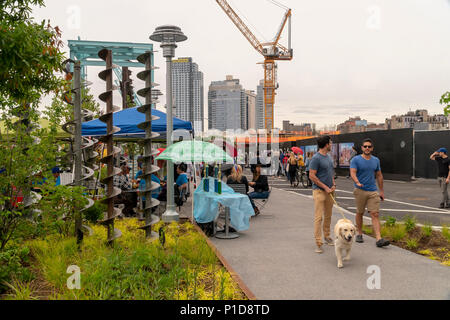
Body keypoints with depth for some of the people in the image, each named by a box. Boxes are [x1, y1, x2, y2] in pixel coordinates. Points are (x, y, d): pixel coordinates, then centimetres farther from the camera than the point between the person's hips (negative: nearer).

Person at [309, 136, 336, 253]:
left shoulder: (329, 157, 13)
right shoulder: (316, 158, -14)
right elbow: (312, 176, -16)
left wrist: (333, 184, 6)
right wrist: (325, 187, -14)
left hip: (329, 191, 8)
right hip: (319, 191, -8)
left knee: (328, 216, 16)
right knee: (318, 217, -8)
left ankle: (327, 236, 31)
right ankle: (318, 243, -5)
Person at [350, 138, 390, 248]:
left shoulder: (376, 160, 11)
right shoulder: (356, 160, -4)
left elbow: (379, 175, 18)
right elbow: (353, 173, -17)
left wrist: (381, 191, 17)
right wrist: (357, 182, -37)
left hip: (373, 191, 3)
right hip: (360, 191, -2)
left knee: (375, 214, -6)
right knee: (359, 213, 10)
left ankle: (379, 239, -13)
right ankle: (359, 234, 28)